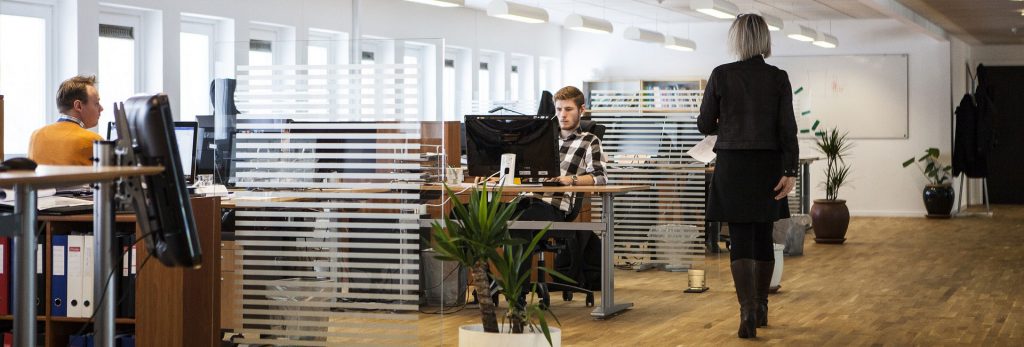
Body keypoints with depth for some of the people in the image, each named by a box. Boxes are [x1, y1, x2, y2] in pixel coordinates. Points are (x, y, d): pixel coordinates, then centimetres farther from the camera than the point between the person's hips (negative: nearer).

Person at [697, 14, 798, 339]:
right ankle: (760, 307, 25)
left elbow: (704, 125, 0)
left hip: (733, 166, -2)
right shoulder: (778, 78, -2)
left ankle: (748, 312, -15)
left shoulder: (721, 75, -5)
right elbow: (787, 127, -7)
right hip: (769, 166, 2)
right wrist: (790, 172, -7)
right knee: (763, 237, 16)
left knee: (740, 240, -1)